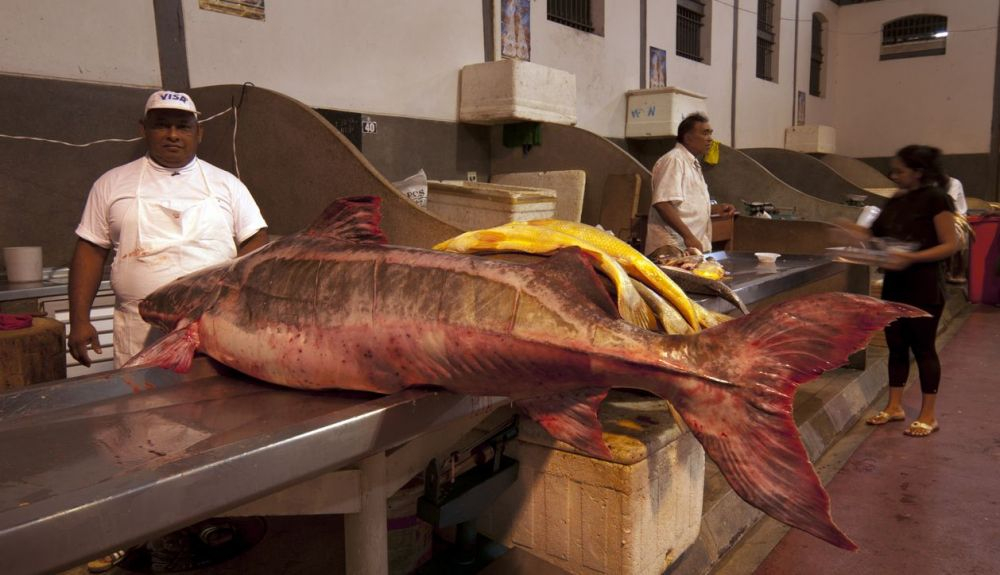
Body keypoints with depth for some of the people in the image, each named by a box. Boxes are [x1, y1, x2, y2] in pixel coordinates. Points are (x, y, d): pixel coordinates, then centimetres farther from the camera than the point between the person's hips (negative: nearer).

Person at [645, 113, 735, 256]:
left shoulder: (692, 163, 20)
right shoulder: (673, 160, -11)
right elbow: (662, 204, -22)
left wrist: (717, 208, 15)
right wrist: (688, 236, -25)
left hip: (693, 247, 9)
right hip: (674, 249, -9)